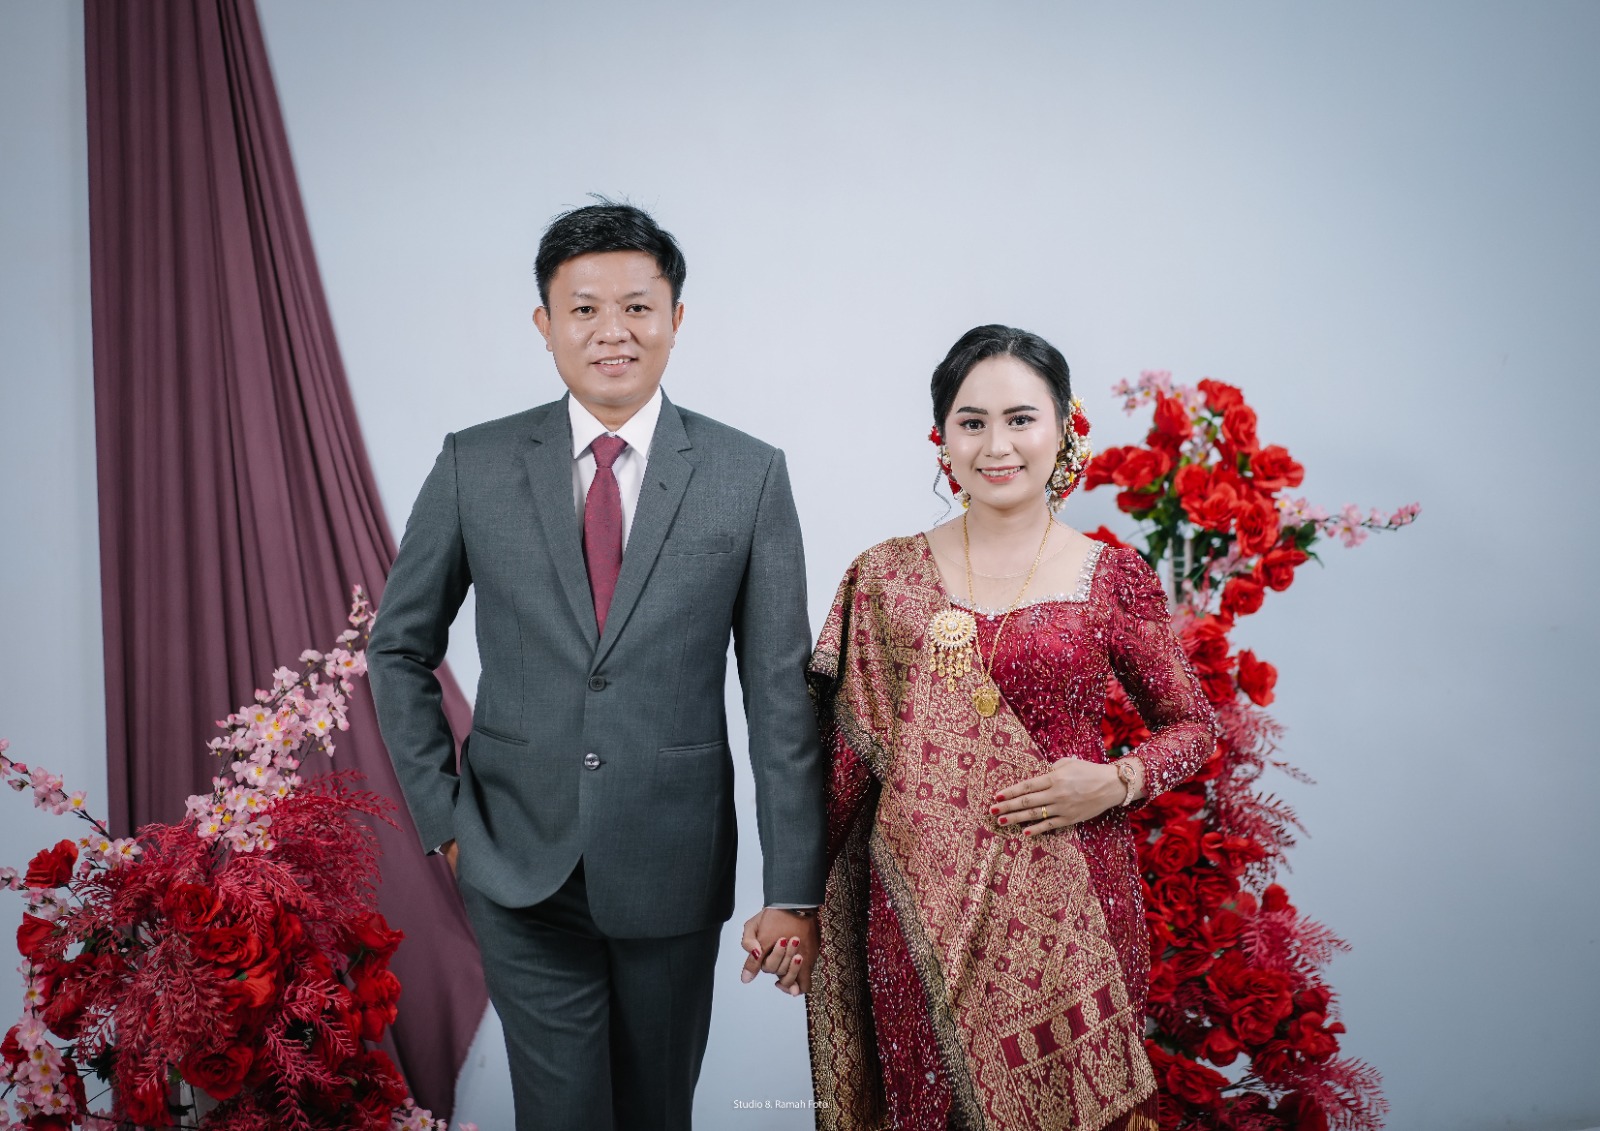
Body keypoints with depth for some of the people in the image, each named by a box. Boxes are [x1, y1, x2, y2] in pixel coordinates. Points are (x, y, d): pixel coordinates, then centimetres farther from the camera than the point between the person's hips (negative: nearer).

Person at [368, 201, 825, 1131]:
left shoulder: (749, 476, -5)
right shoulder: (476, 465, -2)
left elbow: (783, 693, -5)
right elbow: (400, 647, 9)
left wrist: (795, 890, -7)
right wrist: (439, 812, 2)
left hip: (673, 868, 0)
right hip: (522, 866, 0)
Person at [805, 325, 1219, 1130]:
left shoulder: (1112, 577, -1)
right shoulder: (886, 577, 2)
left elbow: (1191, 724, 9)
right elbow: (848, 756, 7)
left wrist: (1115, 782, -10)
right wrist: (802, 906, 4)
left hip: (1066, 906, -1)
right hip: (920, 905, 1)